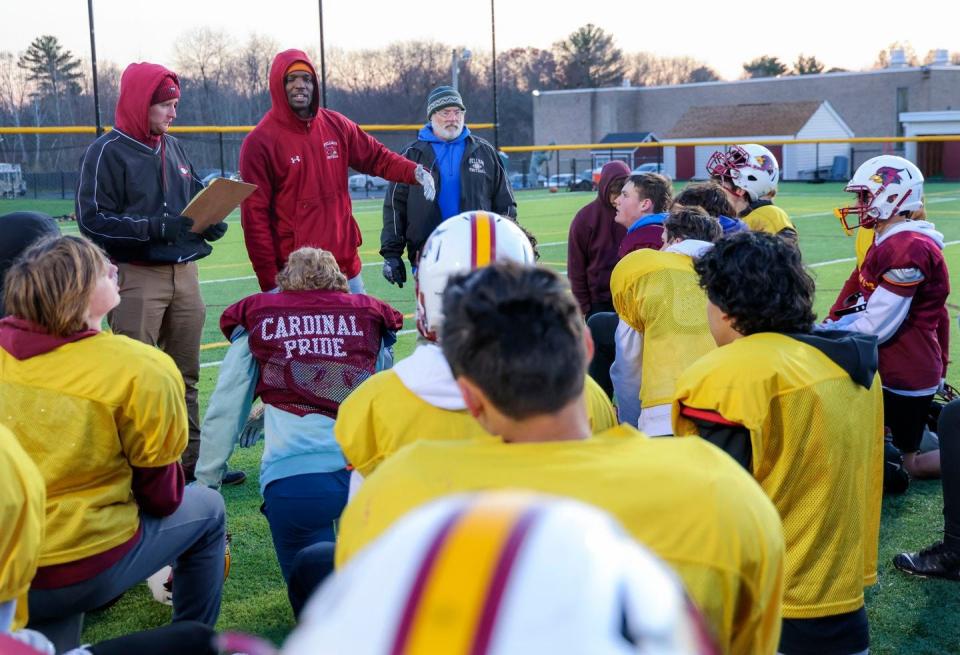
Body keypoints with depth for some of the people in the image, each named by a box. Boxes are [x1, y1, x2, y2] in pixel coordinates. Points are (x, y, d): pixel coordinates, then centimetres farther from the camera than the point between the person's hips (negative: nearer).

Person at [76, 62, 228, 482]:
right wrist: (156, 227, -22)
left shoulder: (174, 149, 14)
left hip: (184, 273, 7)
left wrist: (210, 224, 0)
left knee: (185, 376, 12)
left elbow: (196, 200, 23)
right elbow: (92, 218, -12)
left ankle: (192, 461, 21)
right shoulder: (108, 152, -6)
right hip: (136, 277, -6)